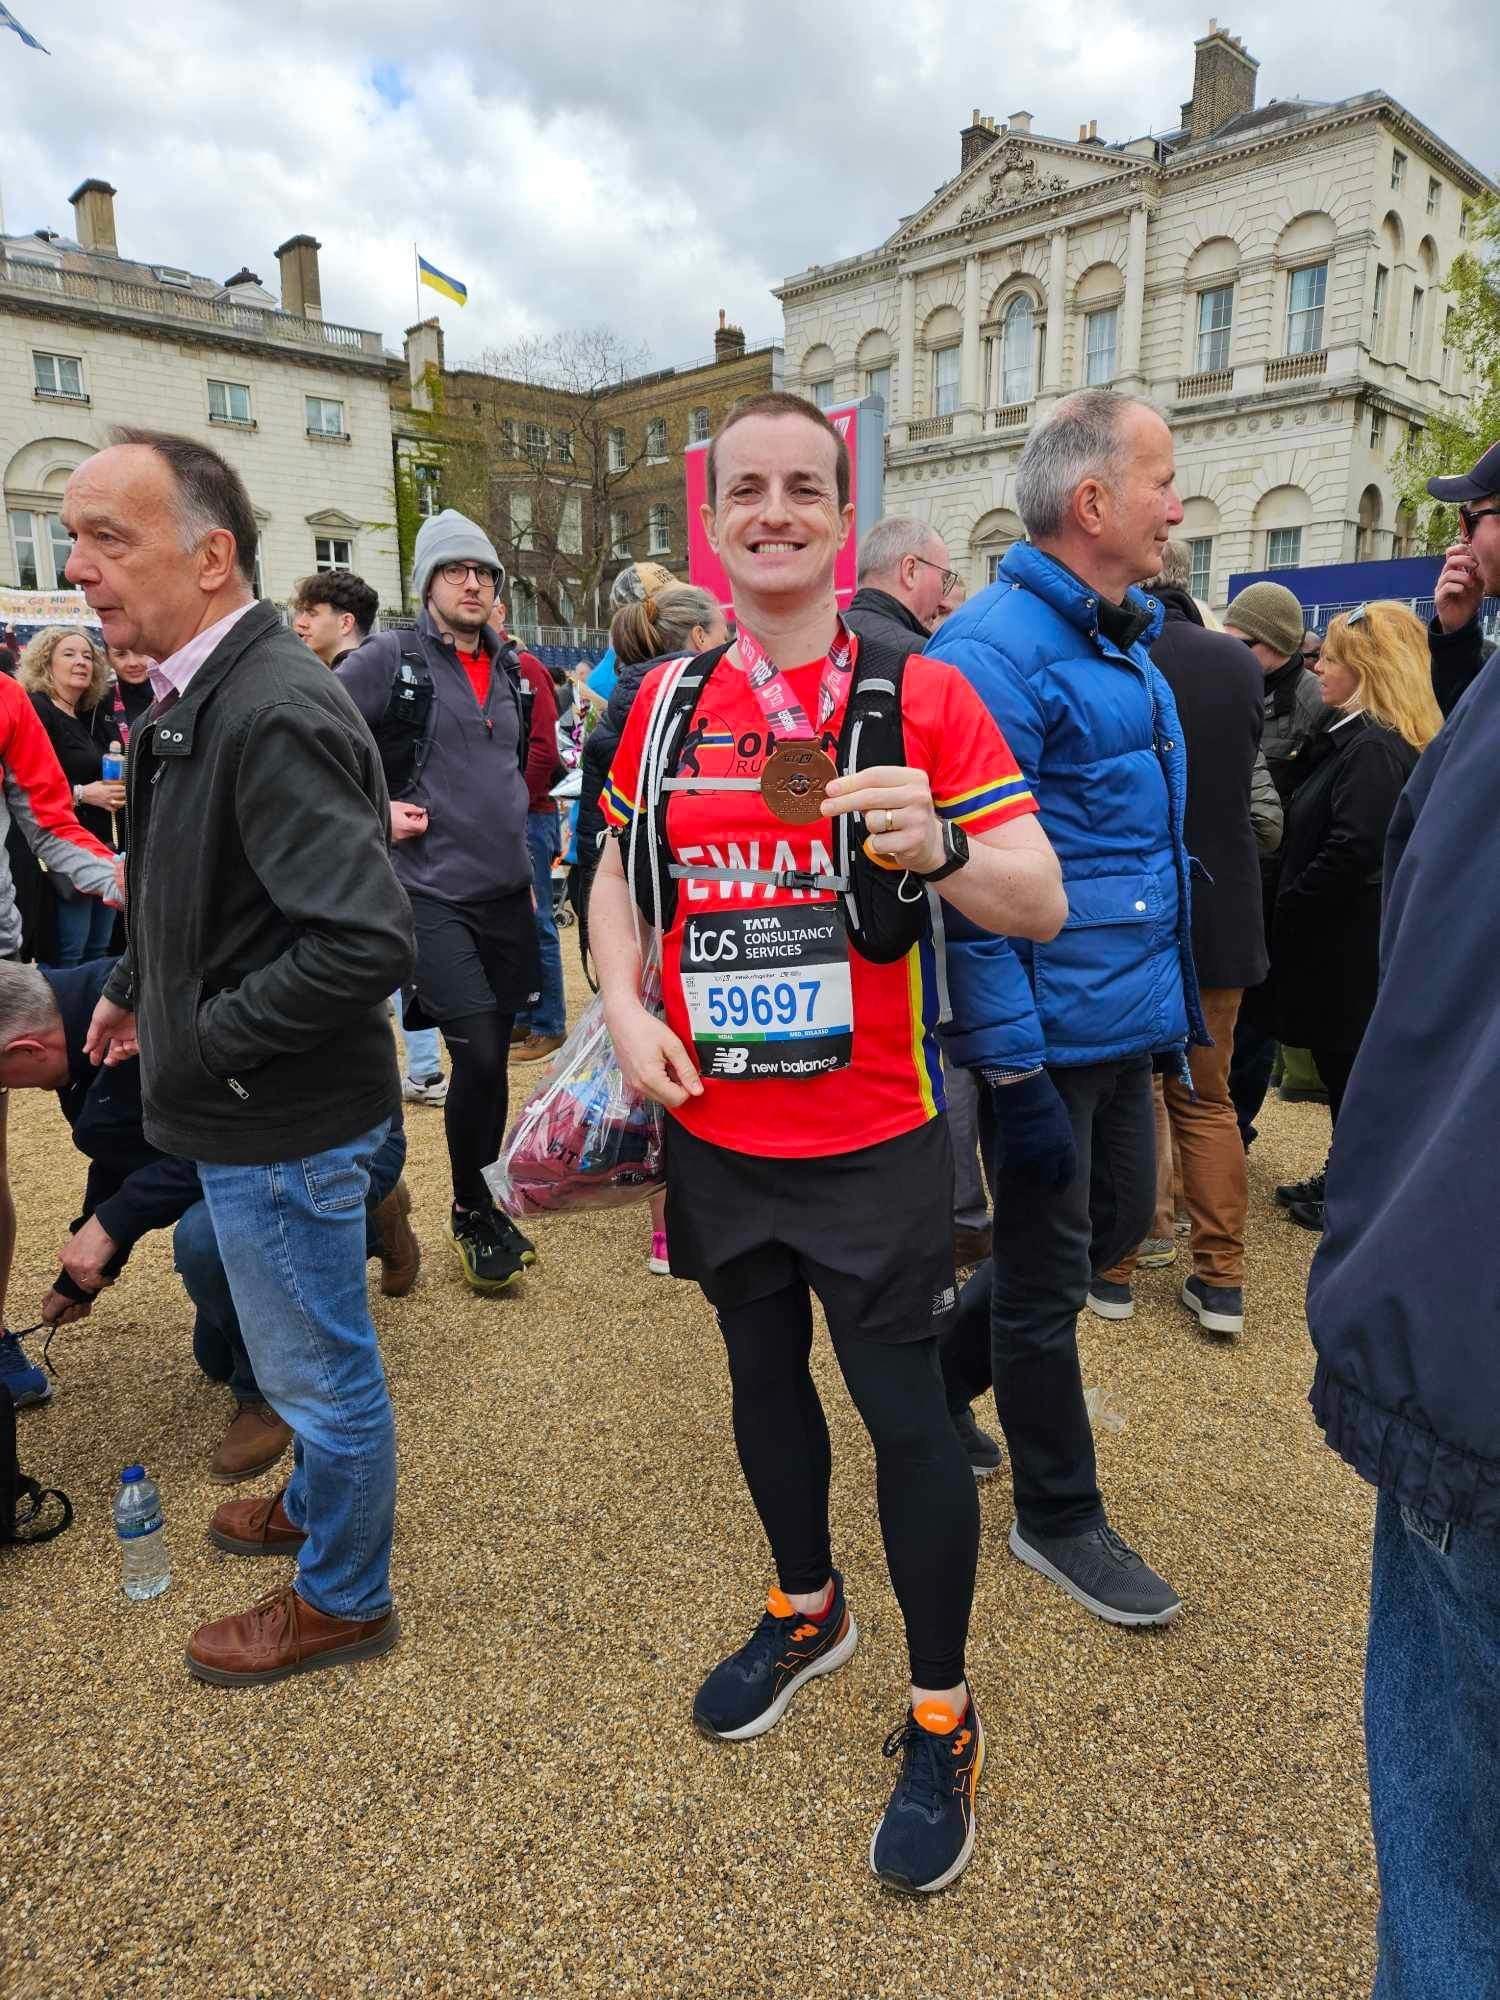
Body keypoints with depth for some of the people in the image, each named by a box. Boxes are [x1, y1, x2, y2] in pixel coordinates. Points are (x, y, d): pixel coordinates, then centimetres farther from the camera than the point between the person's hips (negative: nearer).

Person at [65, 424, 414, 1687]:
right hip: (256, 1111, 9)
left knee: (321, 1366, 11)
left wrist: (207, 1037, -21)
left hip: (282, 1120, -9)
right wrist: (139, 987, 12)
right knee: (308, 1353, 27)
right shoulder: (200, 695, 6)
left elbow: (369, 942, -31)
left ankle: (343, 1599, 33)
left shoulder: (276, 713, -25)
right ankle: (317, 1505, 51)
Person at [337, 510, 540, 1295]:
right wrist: (372, 811, -11)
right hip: (432, 893, -6)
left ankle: (484, 1203, 27)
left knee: (493, 1056, 11)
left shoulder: (506, 669, 14)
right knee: (478, 1055, -13)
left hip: (508, 892, 6)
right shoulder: (390, 658, -6)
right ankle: (470, 1213, 10)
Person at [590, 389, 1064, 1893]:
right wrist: (624, 1004, -5)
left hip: (870, 1142, -4)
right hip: (713, 1132, 5)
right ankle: (806, 1612, 48)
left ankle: (940, 1719, 30)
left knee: (903, 1413, 5)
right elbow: (616, 872, 13)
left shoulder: (919, 692, -9)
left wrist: (938, 849, -33)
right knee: (763, 1376, 20)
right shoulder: (667, 700, 3)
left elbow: (1043, 905, -12)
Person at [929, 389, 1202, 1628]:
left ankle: (940, 1377, 42)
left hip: (1126, 1018, 9)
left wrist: (1177, 1000, 18)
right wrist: (1014, 1074, -22)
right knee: (1047, 1271, 7)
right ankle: (1059, 1516, 29)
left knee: (1117, 1222, 21)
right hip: (1047, 1034, -9)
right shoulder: (999, 651, -18)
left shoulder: (1126, 640, 13)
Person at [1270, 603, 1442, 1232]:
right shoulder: (1359, 737, 12)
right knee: (1345, 1064, 17)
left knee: (1349, 1067, 2)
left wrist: (1284, 909, -16)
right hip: (1351, 936, 10)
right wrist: (1290, 905, 10)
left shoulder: (1374, 748, -20)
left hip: (1348, 944, -10)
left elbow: (1352, 851, -27)